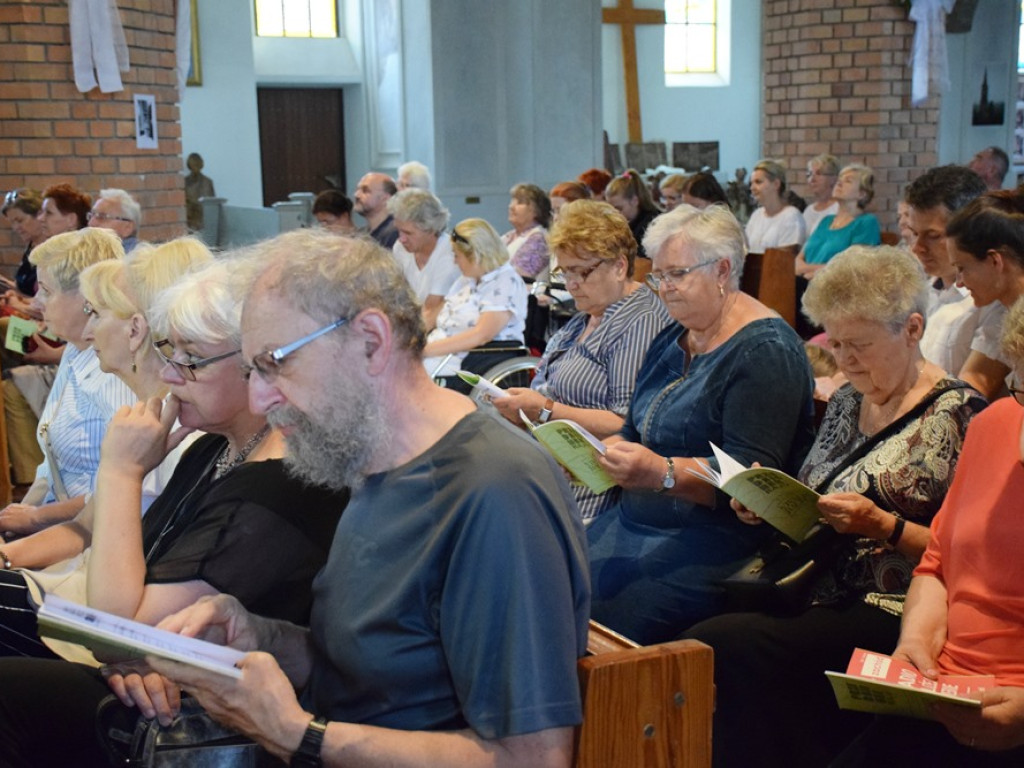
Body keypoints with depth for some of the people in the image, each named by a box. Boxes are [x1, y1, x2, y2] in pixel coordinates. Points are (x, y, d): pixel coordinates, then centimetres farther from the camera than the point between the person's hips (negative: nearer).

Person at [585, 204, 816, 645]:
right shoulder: (671, 342, 18)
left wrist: (662, 474, -29)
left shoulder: (766, 352, -9)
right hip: (635, 522, 8)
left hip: (716, 537, -8)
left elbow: (751, 478, -17)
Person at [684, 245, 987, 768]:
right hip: (819, 595, 7)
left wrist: (884, 527, -20)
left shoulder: (954, 415, -5)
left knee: (721, 645, -28)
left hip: (889, 610, -7)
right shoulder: (846, 402, 16)